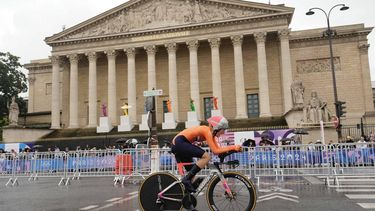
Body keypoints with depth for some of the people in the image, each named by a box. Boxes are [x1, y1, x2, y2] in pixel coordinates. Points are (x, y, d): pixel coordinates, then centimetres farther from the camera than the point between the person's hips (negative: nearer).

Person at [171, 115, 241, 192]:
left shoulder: (211, 133, 12)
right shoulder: (207, 131, -15)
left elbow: (218, 148, 10)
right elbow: (215, 151, -21)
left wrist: (232, 148, -2)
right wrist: (233, 147, -19)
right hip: (180, 143, -11)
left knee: (192, 172, 13)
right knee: (206, 156, -19)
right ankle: (187, 179, -15)